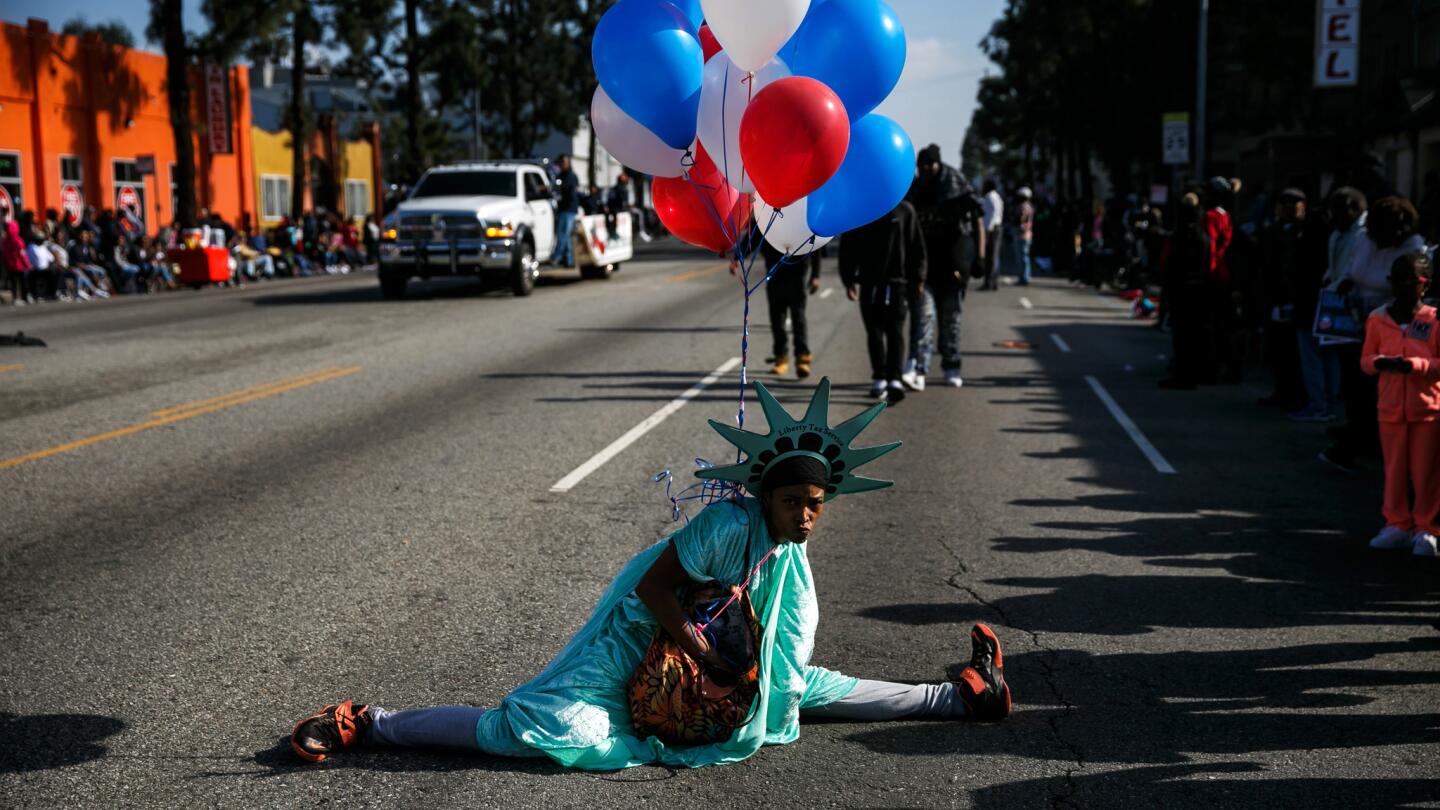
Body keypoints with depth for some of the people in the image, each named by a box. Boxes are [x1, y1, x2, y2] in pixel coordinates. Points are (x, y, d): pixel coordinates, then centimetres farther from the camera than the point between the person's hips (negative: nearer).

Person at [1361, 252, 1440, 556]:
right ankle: (1397, 525, 21)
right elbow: (1365, 359, 10)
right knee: (1394, 470, 9)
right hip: (1391, 408, 3)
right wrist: (1380, 362, -12)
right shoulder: (1378, 319, 5)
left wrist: (1415, 365, -21)